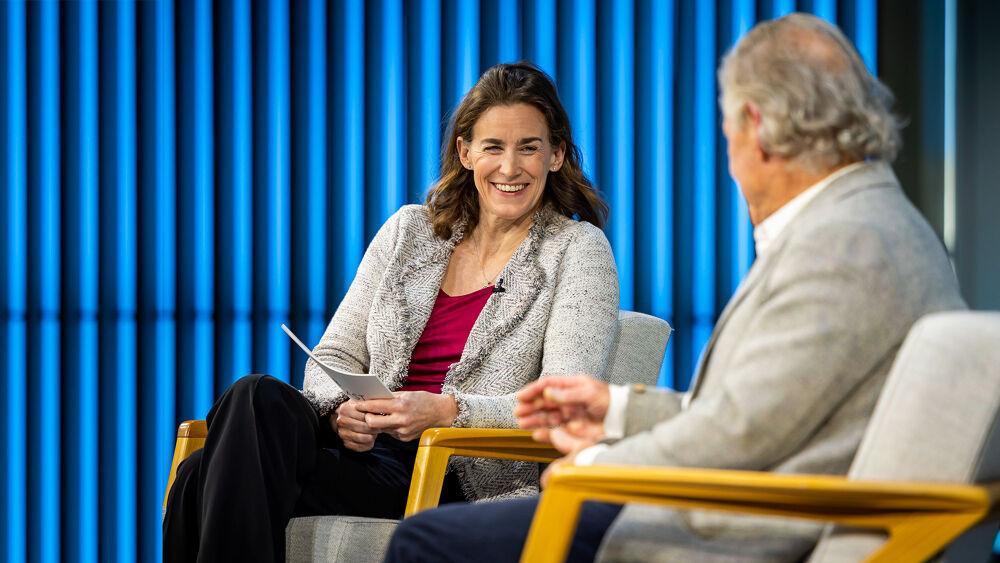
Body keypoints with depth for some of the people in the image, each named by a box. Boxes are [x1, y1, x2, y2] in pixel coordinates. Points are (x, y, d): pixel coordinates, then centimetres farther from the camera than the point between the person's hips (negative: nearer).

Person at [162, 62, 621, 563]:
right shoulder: (409, 231, 18)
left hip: (460, 481, -5)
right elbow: (334, 356, 15)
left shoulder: (577, 250, 4)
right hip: (368, 452, 5)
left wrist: (445, 410, -24)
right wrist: (341, 411, -10)